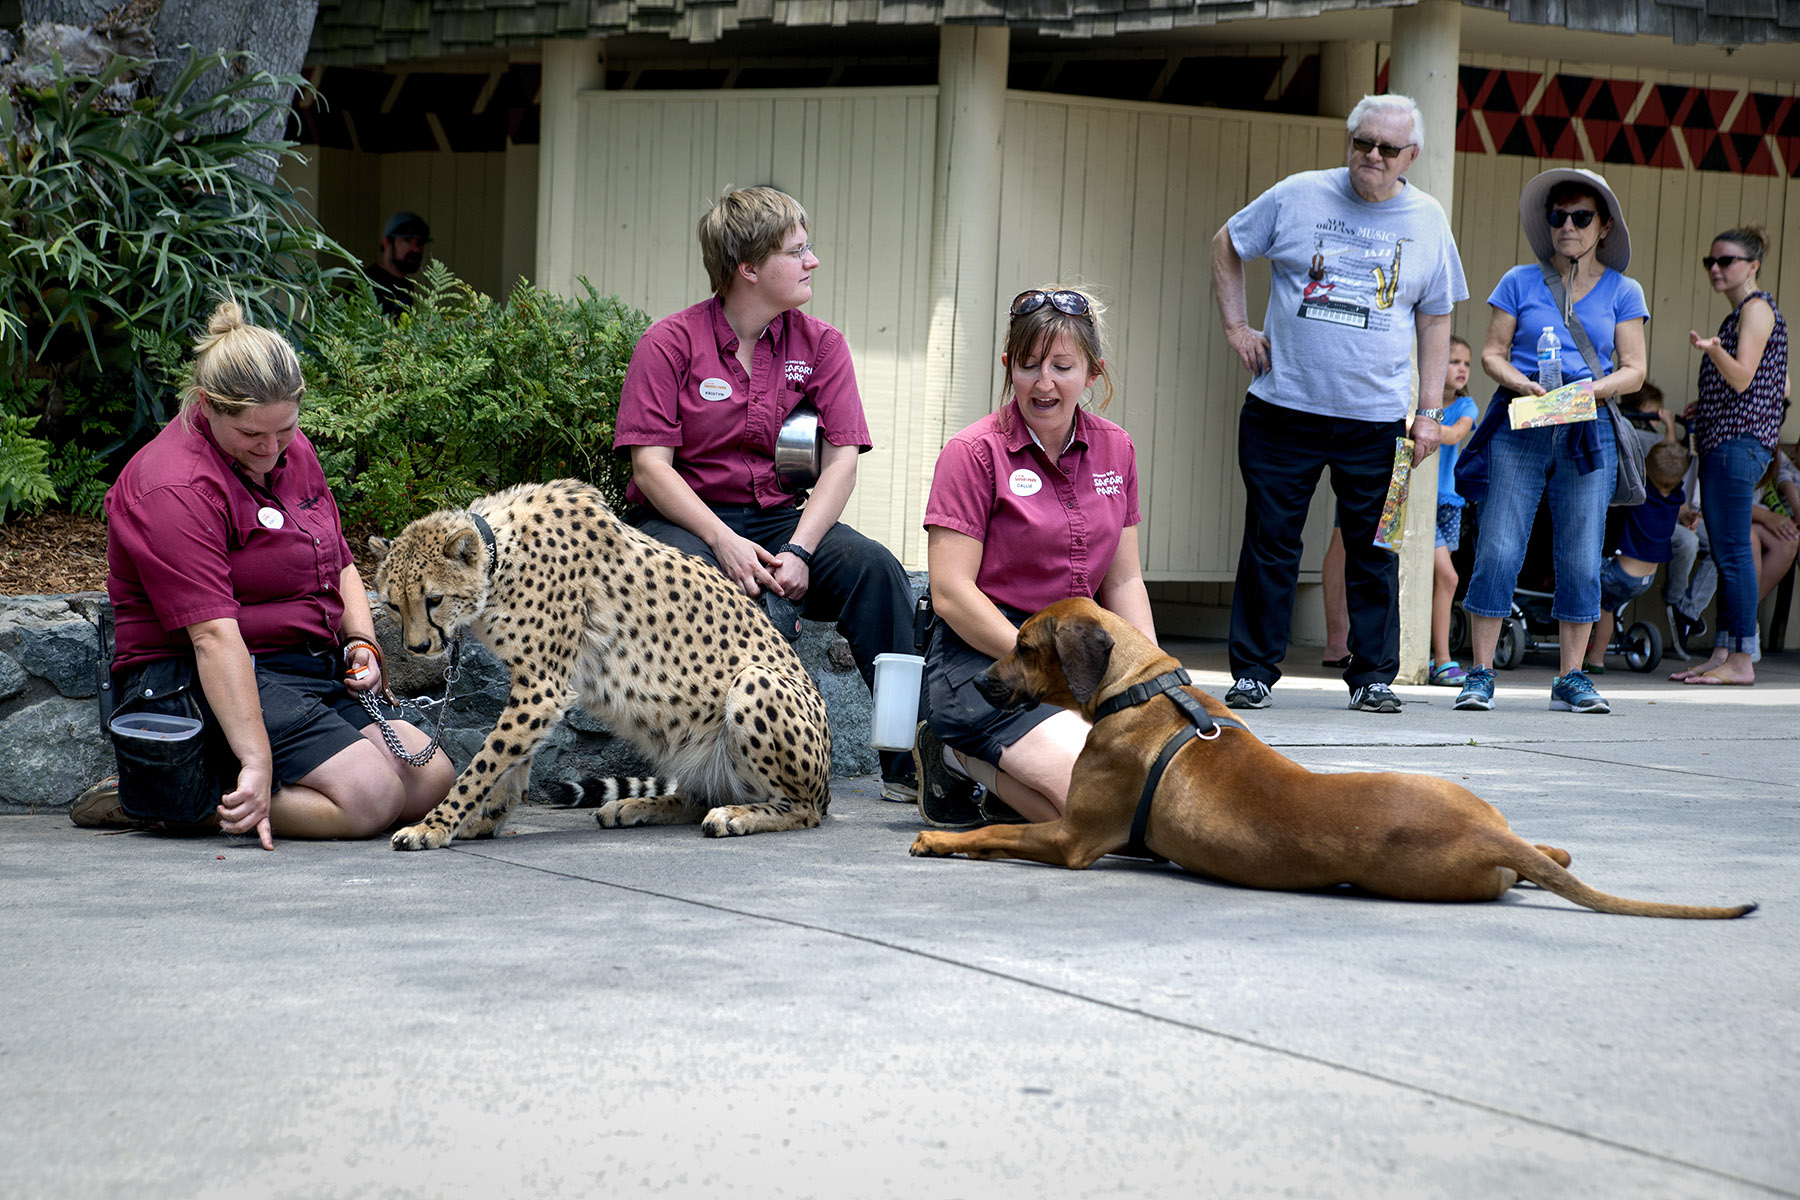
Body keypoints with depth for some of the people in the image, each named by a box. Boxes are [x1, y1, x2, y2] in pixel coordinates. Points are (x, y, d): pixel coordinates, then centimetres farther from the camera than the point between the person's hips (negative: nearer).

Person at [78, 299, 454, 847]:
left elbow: (339, 565, 23)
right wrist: (257, 760, -34)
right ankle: (182, 801, -7)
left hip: (311, 673, 10)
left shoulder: (293, 451, 9)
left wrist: (362, 642, 3)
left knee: (433, 779, -5)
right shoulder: (176, 489, -20)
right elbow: (214, 636, -28)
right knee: (371, 797, -24)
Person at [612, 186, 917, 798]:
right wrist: (723, 540, -23)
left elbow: (841, 459, -2)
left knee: (873, 567, -24)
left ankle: (910, 763, -26)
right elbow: (650, 464, -10)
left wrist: (797, 550, -18)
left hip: (779, 514, 4)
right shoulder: (670, 343, -4)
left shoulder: (819, 344, 6)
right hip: (682, 519, -4)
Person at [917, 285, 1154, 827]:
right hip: (982, 660, -6)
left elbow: (1124, 582, 15)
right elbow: (951, 593, -11)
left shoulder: (1115, 450, 11)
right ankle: (957, 760, -2)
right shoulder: (974, 452, -6)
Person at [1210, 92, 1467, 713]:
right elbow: (1226, 246, 14)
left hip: (1376, 416, 1)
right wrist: (1236, 327, 5)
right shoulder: (1298, 196, 1)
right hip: (1284, 406, -1)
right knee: (1269, 540, 1)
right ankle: (1252, 672, 9)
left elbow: (1435, 319, 11)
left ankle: (1372, 676, 11)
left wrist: (1429, 412, 5)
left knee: (1373, 549, 3)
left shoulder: (1427, 220, 6)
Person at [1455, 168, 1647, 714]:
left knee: (1581, 560, -1)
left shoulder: (1622, 292, 11)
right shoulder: (1520, 282, 10)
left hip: (1588, 432, 1)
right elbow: (1492, 352, 7)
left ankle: (1571, 679, 7)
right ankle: (1480, 674, -2)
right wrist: (1522, 384, -12)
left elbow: (1633, 370, 6)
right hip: (1518, 425, -1)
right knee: (1498, 549, -8)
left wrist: (1592, 388, -13)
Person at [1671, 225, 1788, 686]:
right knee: (1724, 553, 7)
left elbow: (1742, 377, -16)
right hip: (1720, 440, 10)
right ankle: (1721, 653, 7)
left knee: (1733, 550, -12)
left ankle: (1741, 660, -12)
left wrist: (1713, 350, -35)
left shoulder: (1757, 309, -6)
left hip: (1738, 440, -10)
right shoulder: (1740, 314, 22)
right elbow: (1781, 388, 25)